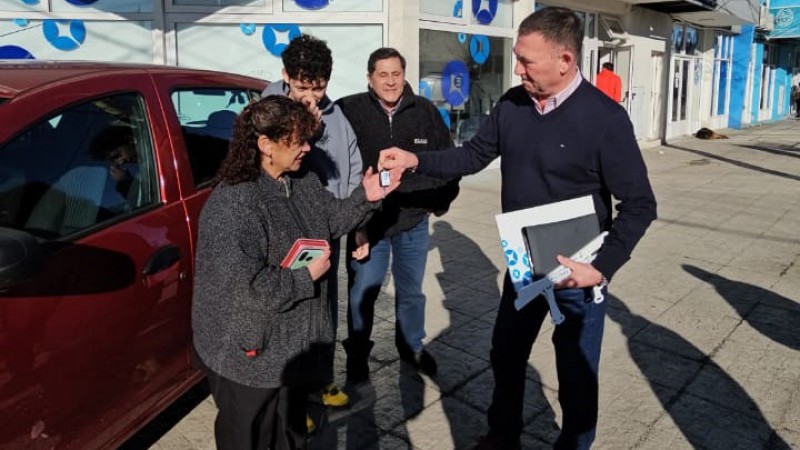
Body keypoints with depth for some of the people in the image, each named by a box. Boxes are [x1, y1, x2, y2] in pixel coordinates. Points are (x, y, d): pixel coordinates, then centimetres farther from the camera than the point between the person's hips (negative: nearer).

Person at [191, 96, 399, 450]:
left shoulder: (302, 181, 1)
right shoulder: (231, 205, -28)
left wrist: (365, 197, -2)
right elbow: (246, 288, -32)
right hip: (249, 357, -8)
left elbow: (331, 219, 16)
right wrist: (308, 275, -21)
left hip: (295, 344, 8)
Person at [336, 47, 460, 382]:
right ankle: (357, 353, 29)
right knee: (362, 293, 7)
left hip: (414, 222, 3)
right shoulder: (350, 111, -13)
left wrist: (442, 199, 9)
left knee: (411, 291, 19)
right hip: (367, 222, -3)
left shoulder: (425, 111, -3)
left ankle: (412, 346, 40)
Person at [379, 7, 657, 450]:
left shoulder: (605, 118, -19)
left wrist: (601, 267, -24)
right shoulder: (512, 104, -4)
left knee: (577, 377, 12)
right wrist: (417, 160, -7)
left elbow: (639, 205, -16)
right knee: (506, 357, 22)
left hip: (577, 275, -5)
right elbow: (474, 154, 7)